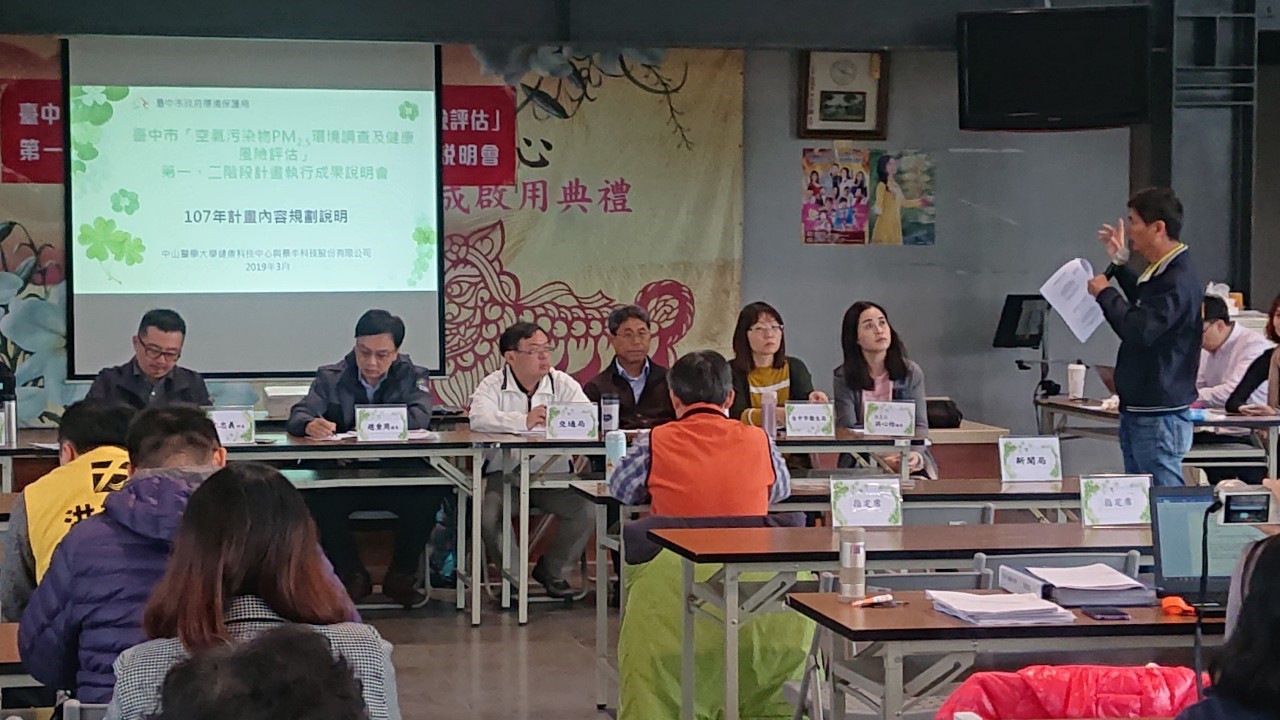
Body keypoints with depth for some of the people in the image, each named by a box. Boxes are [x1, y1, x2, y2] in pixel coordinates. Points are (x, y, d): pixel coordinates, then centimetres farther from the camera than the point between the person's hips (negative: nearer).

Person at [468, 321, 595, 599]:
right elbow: (478, 418, -22)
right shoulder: (493, 385, -2)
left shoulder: (562, 383, 6)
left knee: (587, 511, -19)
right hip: (504, 473, -2)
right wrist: (523, 421, -31)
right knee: (488, 514, -28)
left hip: (553, 473, 2)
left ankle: (552, 571, 8)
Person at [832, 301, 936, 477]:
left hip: (907, 462, 2)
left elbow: (920, 425, 2)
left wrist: (916, 455, -21)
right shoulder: (843, 378, 1)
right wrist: (880, 459, -23)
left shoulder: (911, 373, 6)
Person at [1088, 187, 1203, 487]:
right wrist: (1120, 264, 30)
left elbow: (1141, 329, -29)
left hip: (1159, 418, -11)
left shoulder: (1178, 280, -19)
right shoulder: (1160, 272, 13)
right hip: (1137, 412, 11)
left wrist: (1105, 293, -14)